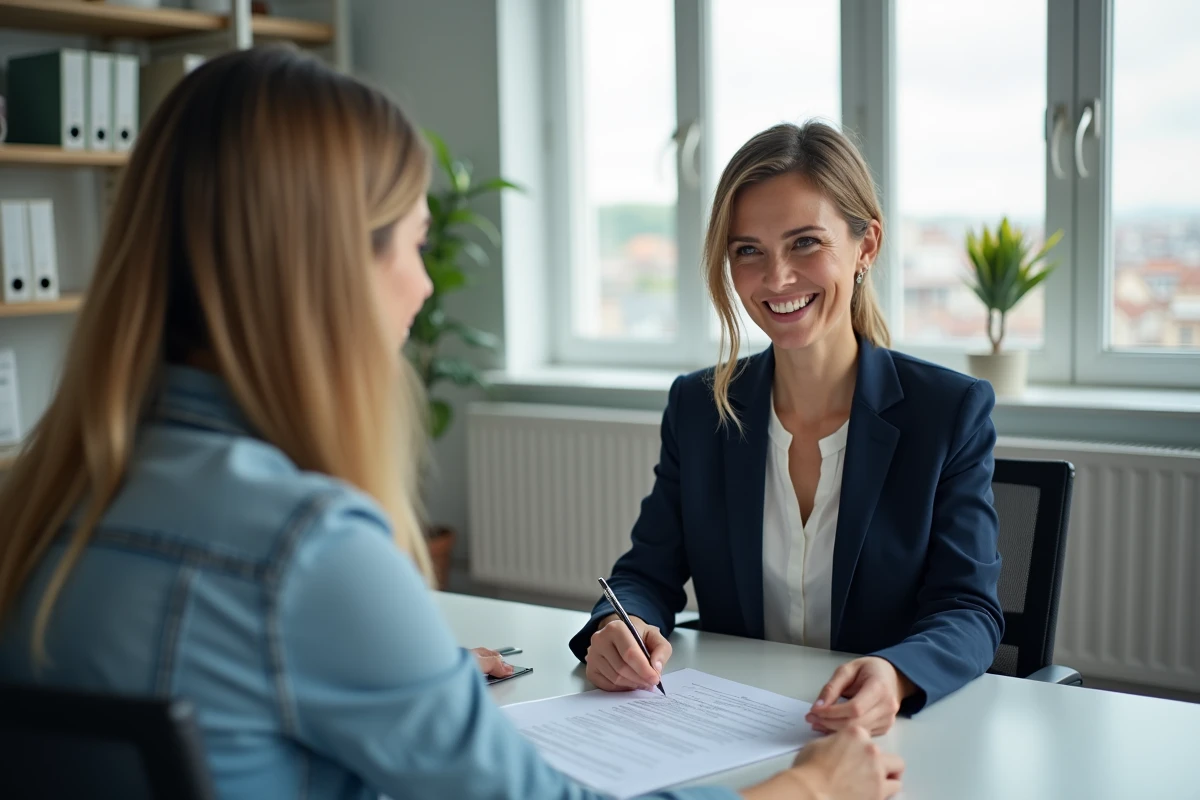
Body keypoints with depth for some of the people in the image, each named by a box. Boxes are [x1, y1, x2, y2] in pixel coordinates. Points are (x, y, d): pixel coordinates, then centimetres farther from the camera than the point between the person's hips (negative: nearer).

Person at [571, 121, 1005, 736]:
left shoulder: (952, 411, -4)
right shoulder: (696, 408, 5)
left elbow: (968, 610, -10)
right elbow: (650, 573, 5)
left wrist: (895, 676, -33)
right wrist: (617, 631, -20)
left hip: (888, 739, -4)